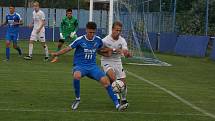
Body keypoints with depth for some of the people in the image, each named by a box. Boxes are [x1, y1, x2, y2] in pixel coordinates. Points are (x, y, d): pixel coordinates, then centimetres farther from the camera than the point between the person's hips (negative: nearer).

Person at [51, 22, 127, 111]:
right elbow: (68, 48, -4)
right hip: (79, 66, -3)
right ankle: (77, 99, -13)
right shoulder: (80, 40, -8)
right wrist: (56, 54, -16)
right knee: (77, 76, -38)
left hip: (92, 66, 3)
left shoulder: (98, 40, 3)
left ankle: (117, 104, -10)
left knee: (105, 81, -19)